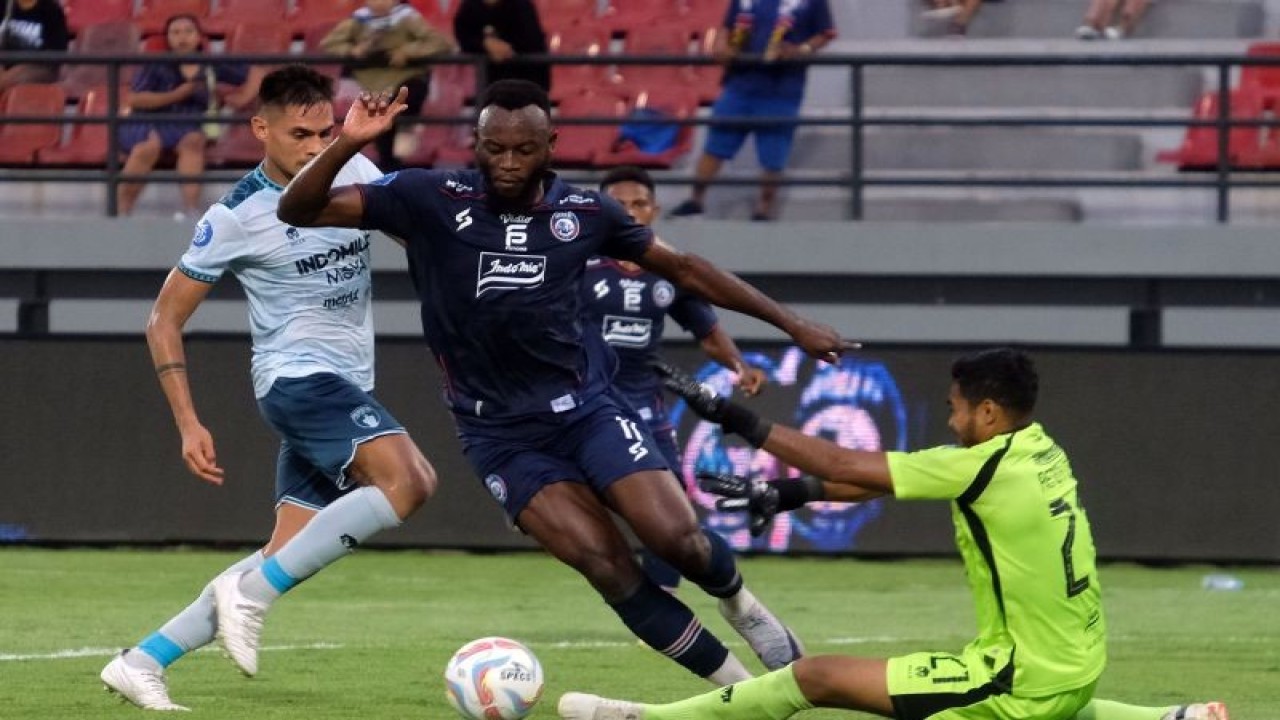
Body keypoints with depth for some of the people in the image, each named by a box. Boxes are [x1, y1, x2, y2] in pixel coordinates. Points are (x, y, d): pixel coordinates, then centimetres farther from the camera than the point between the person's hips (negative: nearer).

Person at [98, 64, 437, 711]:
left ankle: (142, 662, 6)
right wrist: (188, 423, -11)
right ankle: (251, 592, -24)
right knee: (408, 480, -28)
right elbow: (165, 319, -3)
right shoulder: (237, 217, -9)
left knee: (284, 560, 2)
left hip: (345, 391, 7)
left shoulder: (353, 175, 5)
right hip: (297, 375, -7)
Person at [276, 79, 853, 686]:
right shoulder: (431, 201, -10)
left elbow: (682, 269, 11)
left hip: (586, 403, 2)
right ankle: (738, 688, -2)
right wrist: (347, 144, -33)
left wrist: (791, 324, 11)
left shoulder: (584, 211, -3)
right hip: (500, 434, -2)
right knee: (608, 568, -16)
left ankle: (739, 604, 19)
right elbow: (300, 210, -13)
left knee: (676, 540, -16)